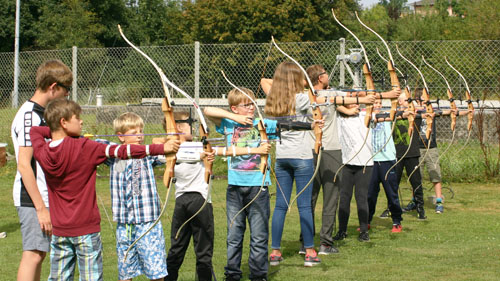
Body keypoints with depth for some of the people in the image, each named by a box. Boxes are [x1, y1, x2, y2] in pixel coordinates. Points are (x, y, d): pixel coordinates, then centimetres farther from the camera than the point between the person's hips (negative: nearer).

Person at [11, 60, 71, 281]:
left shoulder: (41, 113, 14)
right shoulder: (28, 116, -16)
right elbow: (24, 165, -21)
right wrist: (41, 208, -22)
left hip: (43, 196, 10)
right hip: (32, 199, -10)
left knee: (38, 253, 12)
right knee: (33, 254, -12)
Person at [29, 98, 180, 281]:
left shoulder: (42, 152, -1)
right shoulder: (83, 148, -14)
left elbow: (34, 130, 21)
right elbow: (121, 151, -16)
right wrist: (161, 148, -15)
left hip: (59, 231, 5)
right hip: (86, 230, -5)